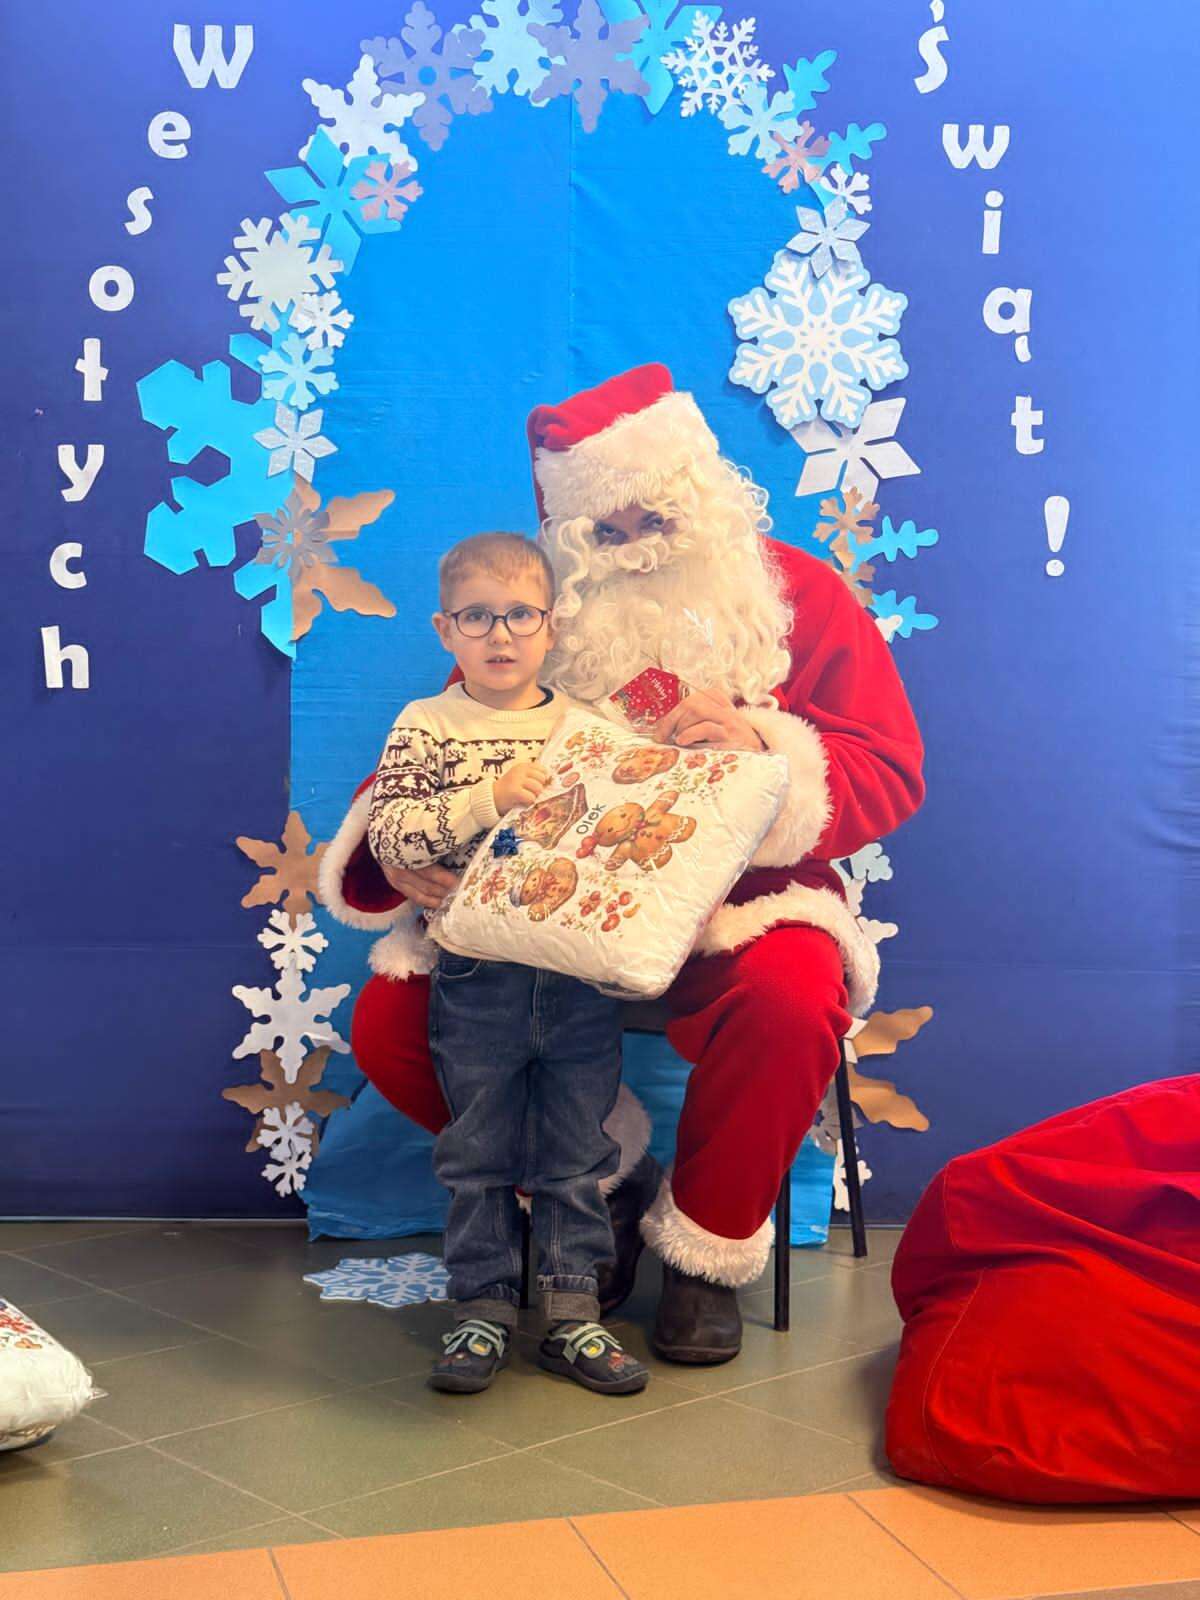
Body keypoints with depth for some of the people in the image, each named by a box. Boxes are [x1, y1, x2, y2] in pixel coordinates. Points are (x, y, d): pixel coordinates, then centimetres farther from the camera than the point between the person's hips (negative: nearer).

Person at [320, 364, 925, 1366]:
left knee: (791, 1001, -37)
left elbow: (889, 773, -7)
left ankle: (708, 1246, -5)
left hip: (735, 902, -2)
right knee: (390, 1021, -16)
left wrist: (767, 746, -27)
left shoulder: (799, 596, -1)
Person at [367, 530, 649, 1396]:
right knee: (478, 1155, 9)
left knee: (577, 1153, 10)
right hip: (476, 977, -1)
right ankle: (484, 1307, 23)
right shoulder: (425, 729, 0)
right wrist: (490, 797, -20)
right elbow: (388, 836, -12)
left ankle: (572, 1310, 22)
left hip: (584, 975, 2)